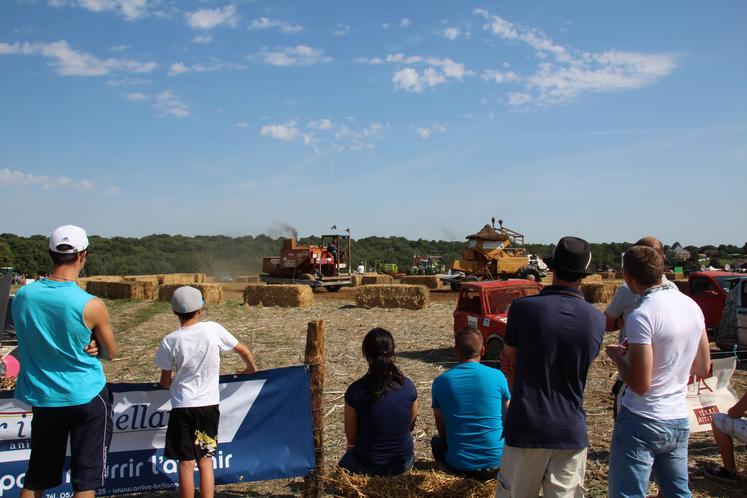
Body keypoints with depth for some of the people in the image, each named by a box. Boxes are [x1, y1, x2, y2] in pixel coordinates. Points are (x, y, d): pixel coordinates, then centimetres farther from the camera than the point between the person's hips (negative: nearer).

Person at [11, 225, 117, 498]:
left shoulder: (22, 297, -6)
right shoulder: (91, 305, -19)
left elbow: (32, 340, 10)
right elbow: (111, 353, -5)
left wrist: (81, 345, 2)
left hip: (42, 397, 5)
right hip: (87, 398, -4)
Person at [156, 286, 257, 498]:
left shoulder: (170, 341, -9)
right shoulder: (213, 329, -7)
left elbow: (165, 382, 1)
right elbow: (244, 351, 3)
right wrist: (251, 369, 23)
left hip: (183, 407, -2)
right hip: (210, 405, 2)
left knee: (186, 464, 7)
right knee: (206, 460, 13)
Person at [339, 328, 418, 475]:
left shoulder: (355, 391, -20)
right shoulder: (409, 387, -12)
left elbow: (351, 438, -8)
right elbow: (410, 427, 4)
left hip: (368, 467, -1)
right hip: (404, 464, 1)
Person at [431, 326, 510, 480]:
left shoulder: (441, 381, -5)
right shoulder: (497, 376, -7)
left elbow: (442, 430, 5)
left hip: (459, 465, 0)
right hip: (496, 461, 0)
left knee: (437, 440, 32)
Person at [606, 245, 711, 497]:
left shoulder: (642, 315, -21)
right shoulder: (692, 306, 2)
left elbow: (639, 385, -20)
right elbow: (703, 368, 13)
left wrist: (617, 356, -4)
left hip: (641, 422, -7)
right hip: (679, 421, 7)